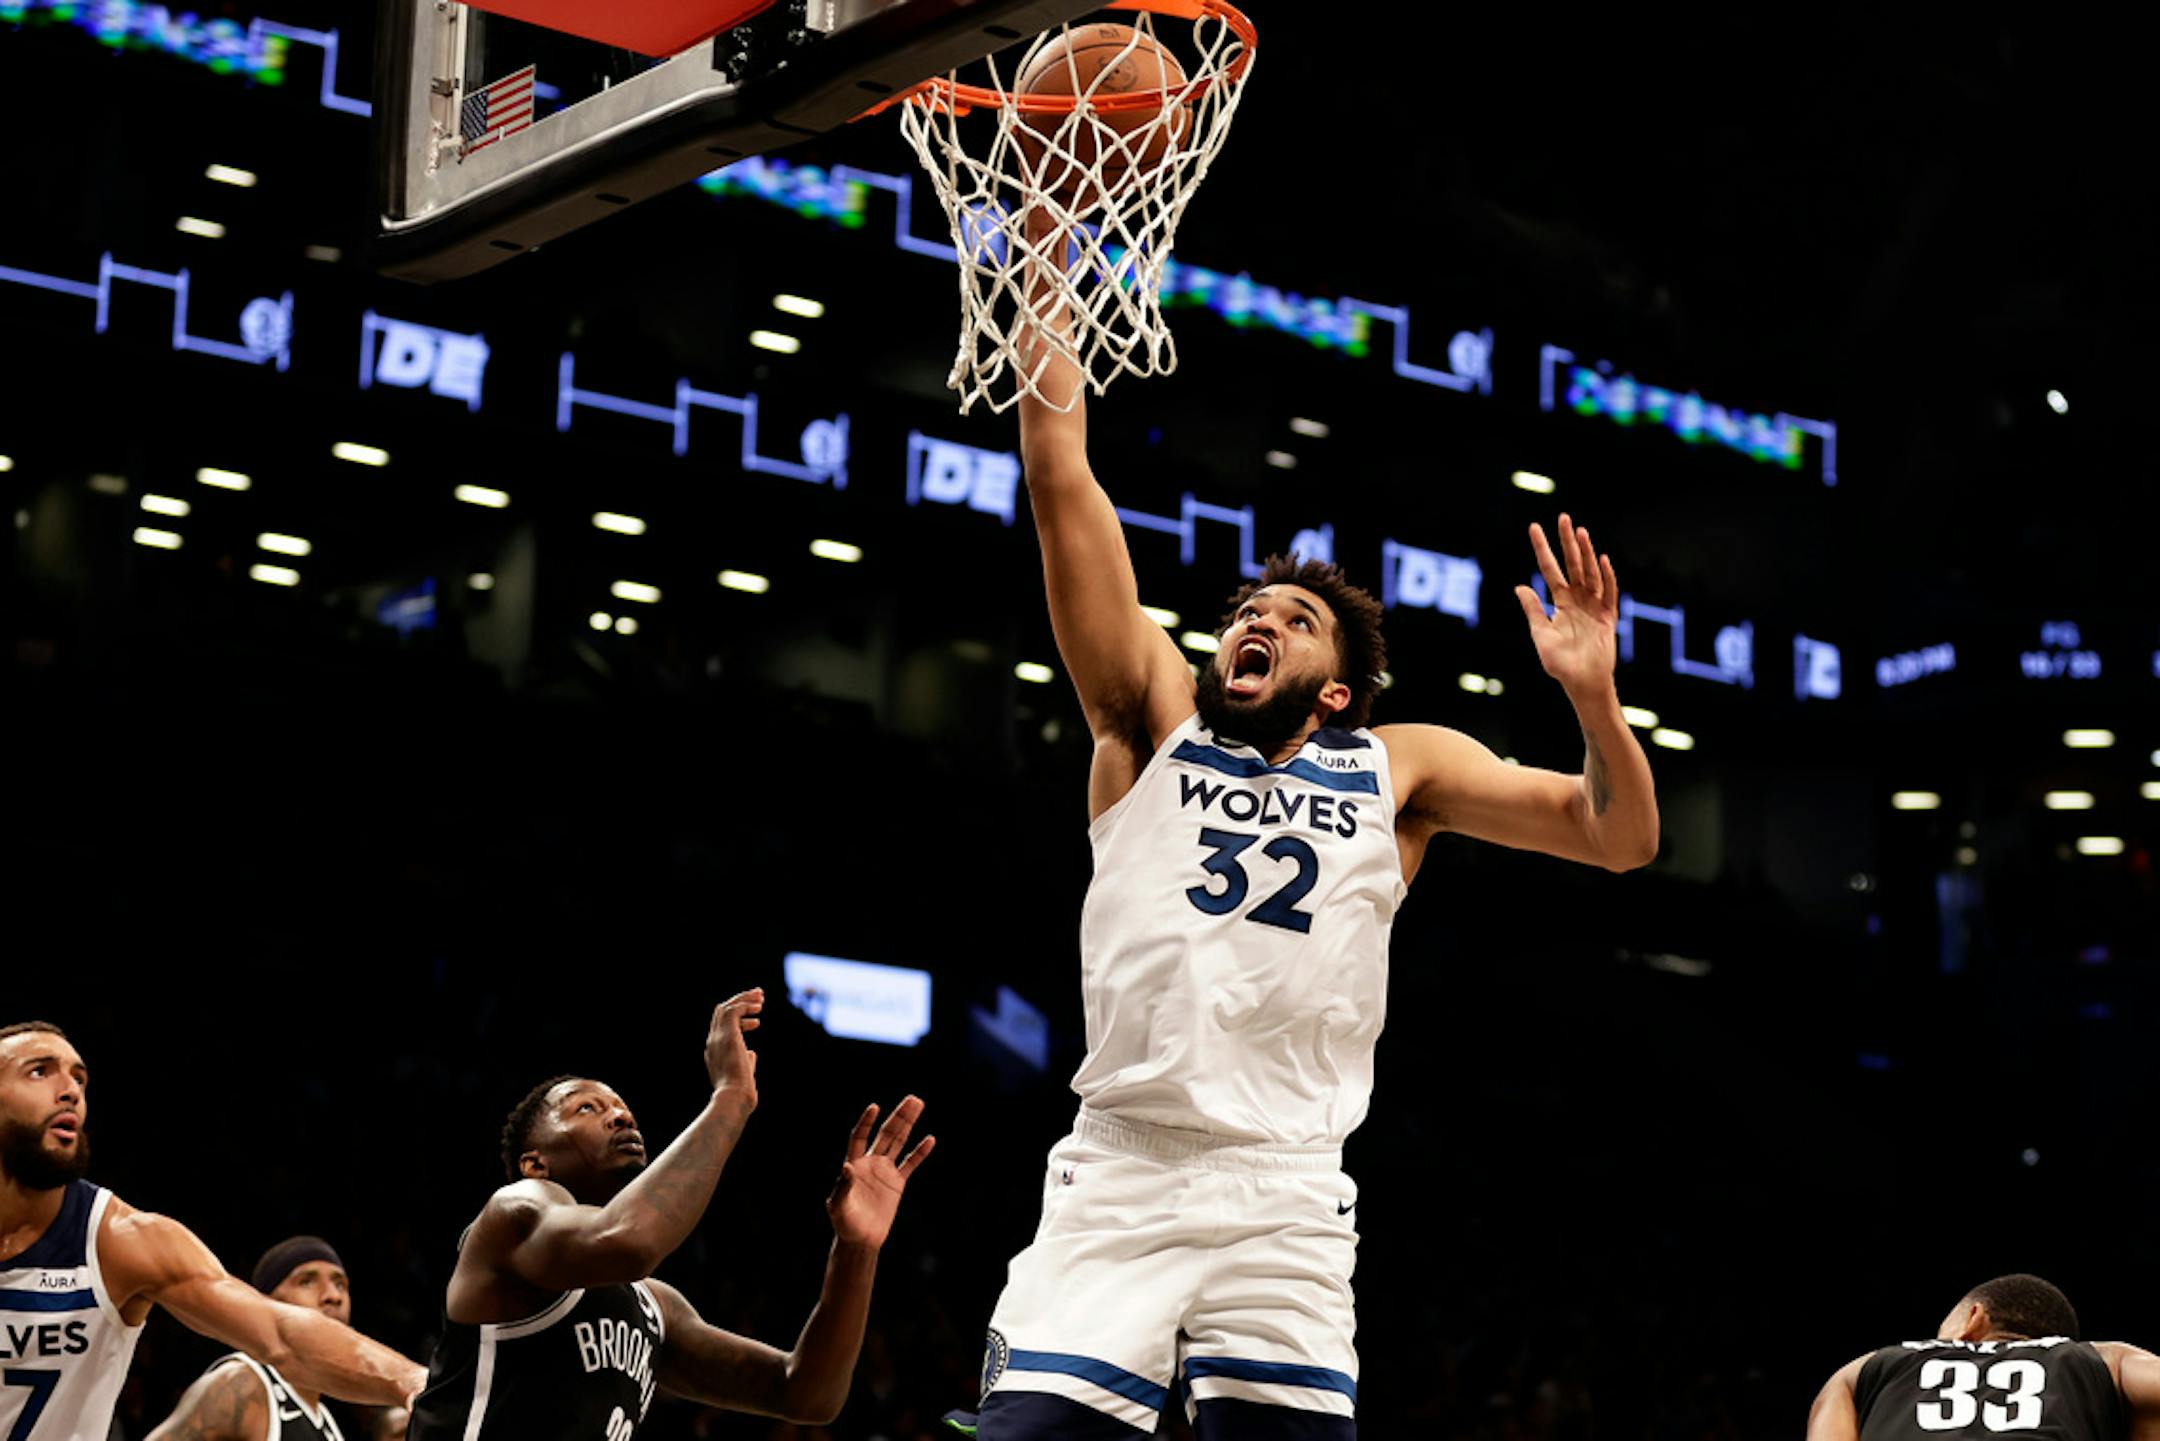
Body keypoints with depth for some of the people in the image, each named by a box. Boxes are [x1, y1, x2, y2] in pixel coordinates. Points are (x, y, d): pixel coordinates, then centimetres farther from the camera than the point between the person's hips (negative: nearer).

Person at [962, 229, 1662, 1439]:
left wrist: (1593, 694, -8)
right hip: (1116, 1178, -1)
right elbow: (1063, 484, 7)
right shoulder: (1154, 721, 13)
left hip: (1284, 1201, 1)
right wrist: (1049, 270, 3)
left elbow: (1621, 839, 11)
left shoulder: (1399, 769, 16)